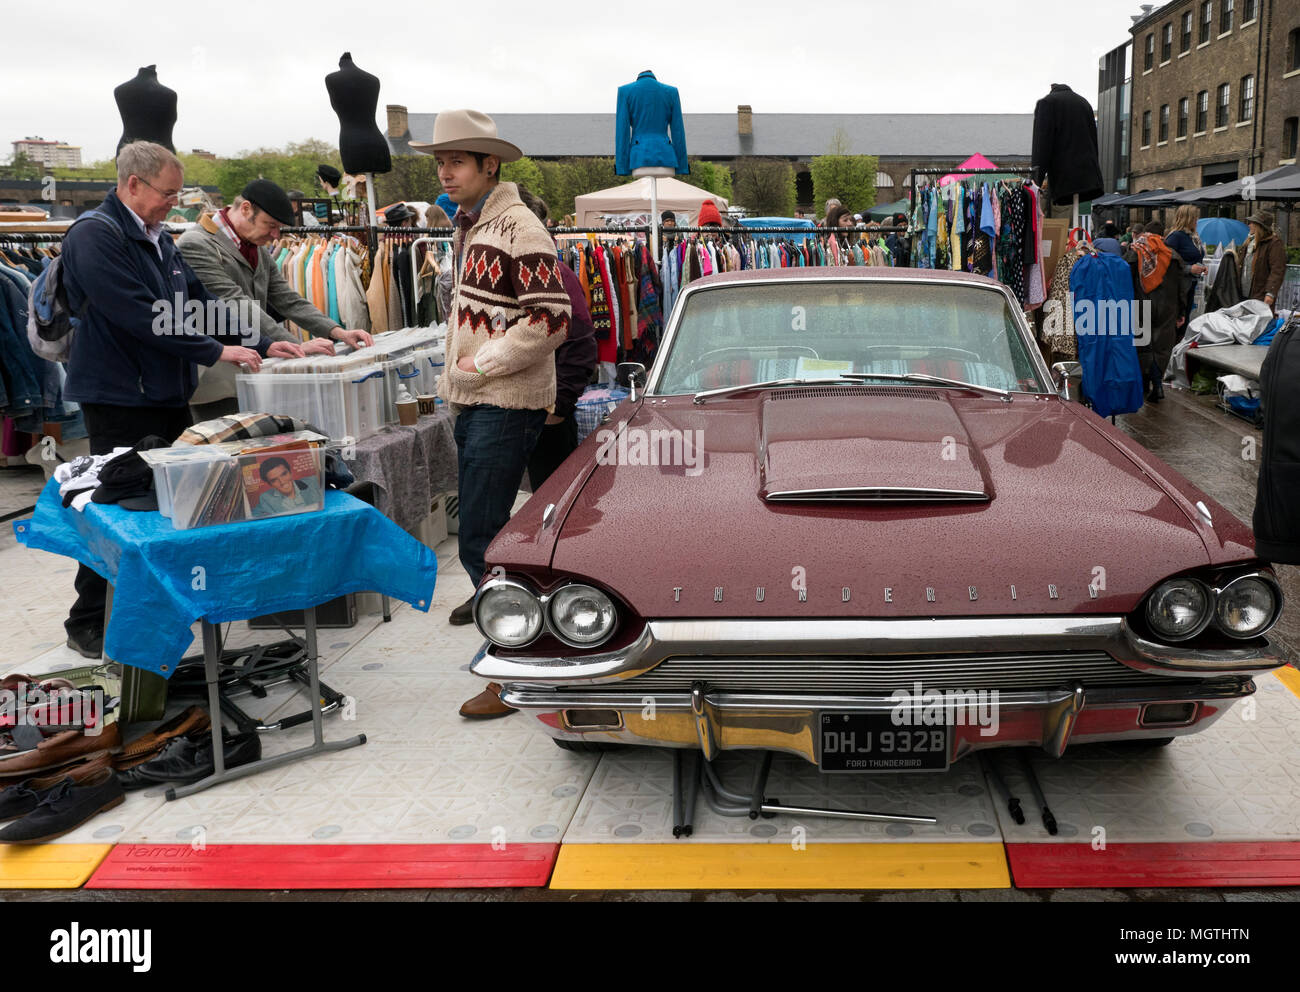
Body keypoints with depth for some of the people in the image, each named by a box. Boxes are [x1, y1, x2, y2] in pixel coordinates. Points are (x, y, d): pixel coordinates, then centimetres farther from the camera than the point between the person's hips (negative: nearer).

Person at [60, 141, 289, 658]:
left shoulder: (158, 239, 14)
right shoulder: (95, 236, -15)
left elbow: (199, 301, 15)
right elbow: (139, 316, -23)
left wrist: (259, 344, 6)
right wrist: (217, 351, -20)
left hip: (167, 394, 9)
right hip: (119, 398, -9)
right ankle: (88, 625, 12)